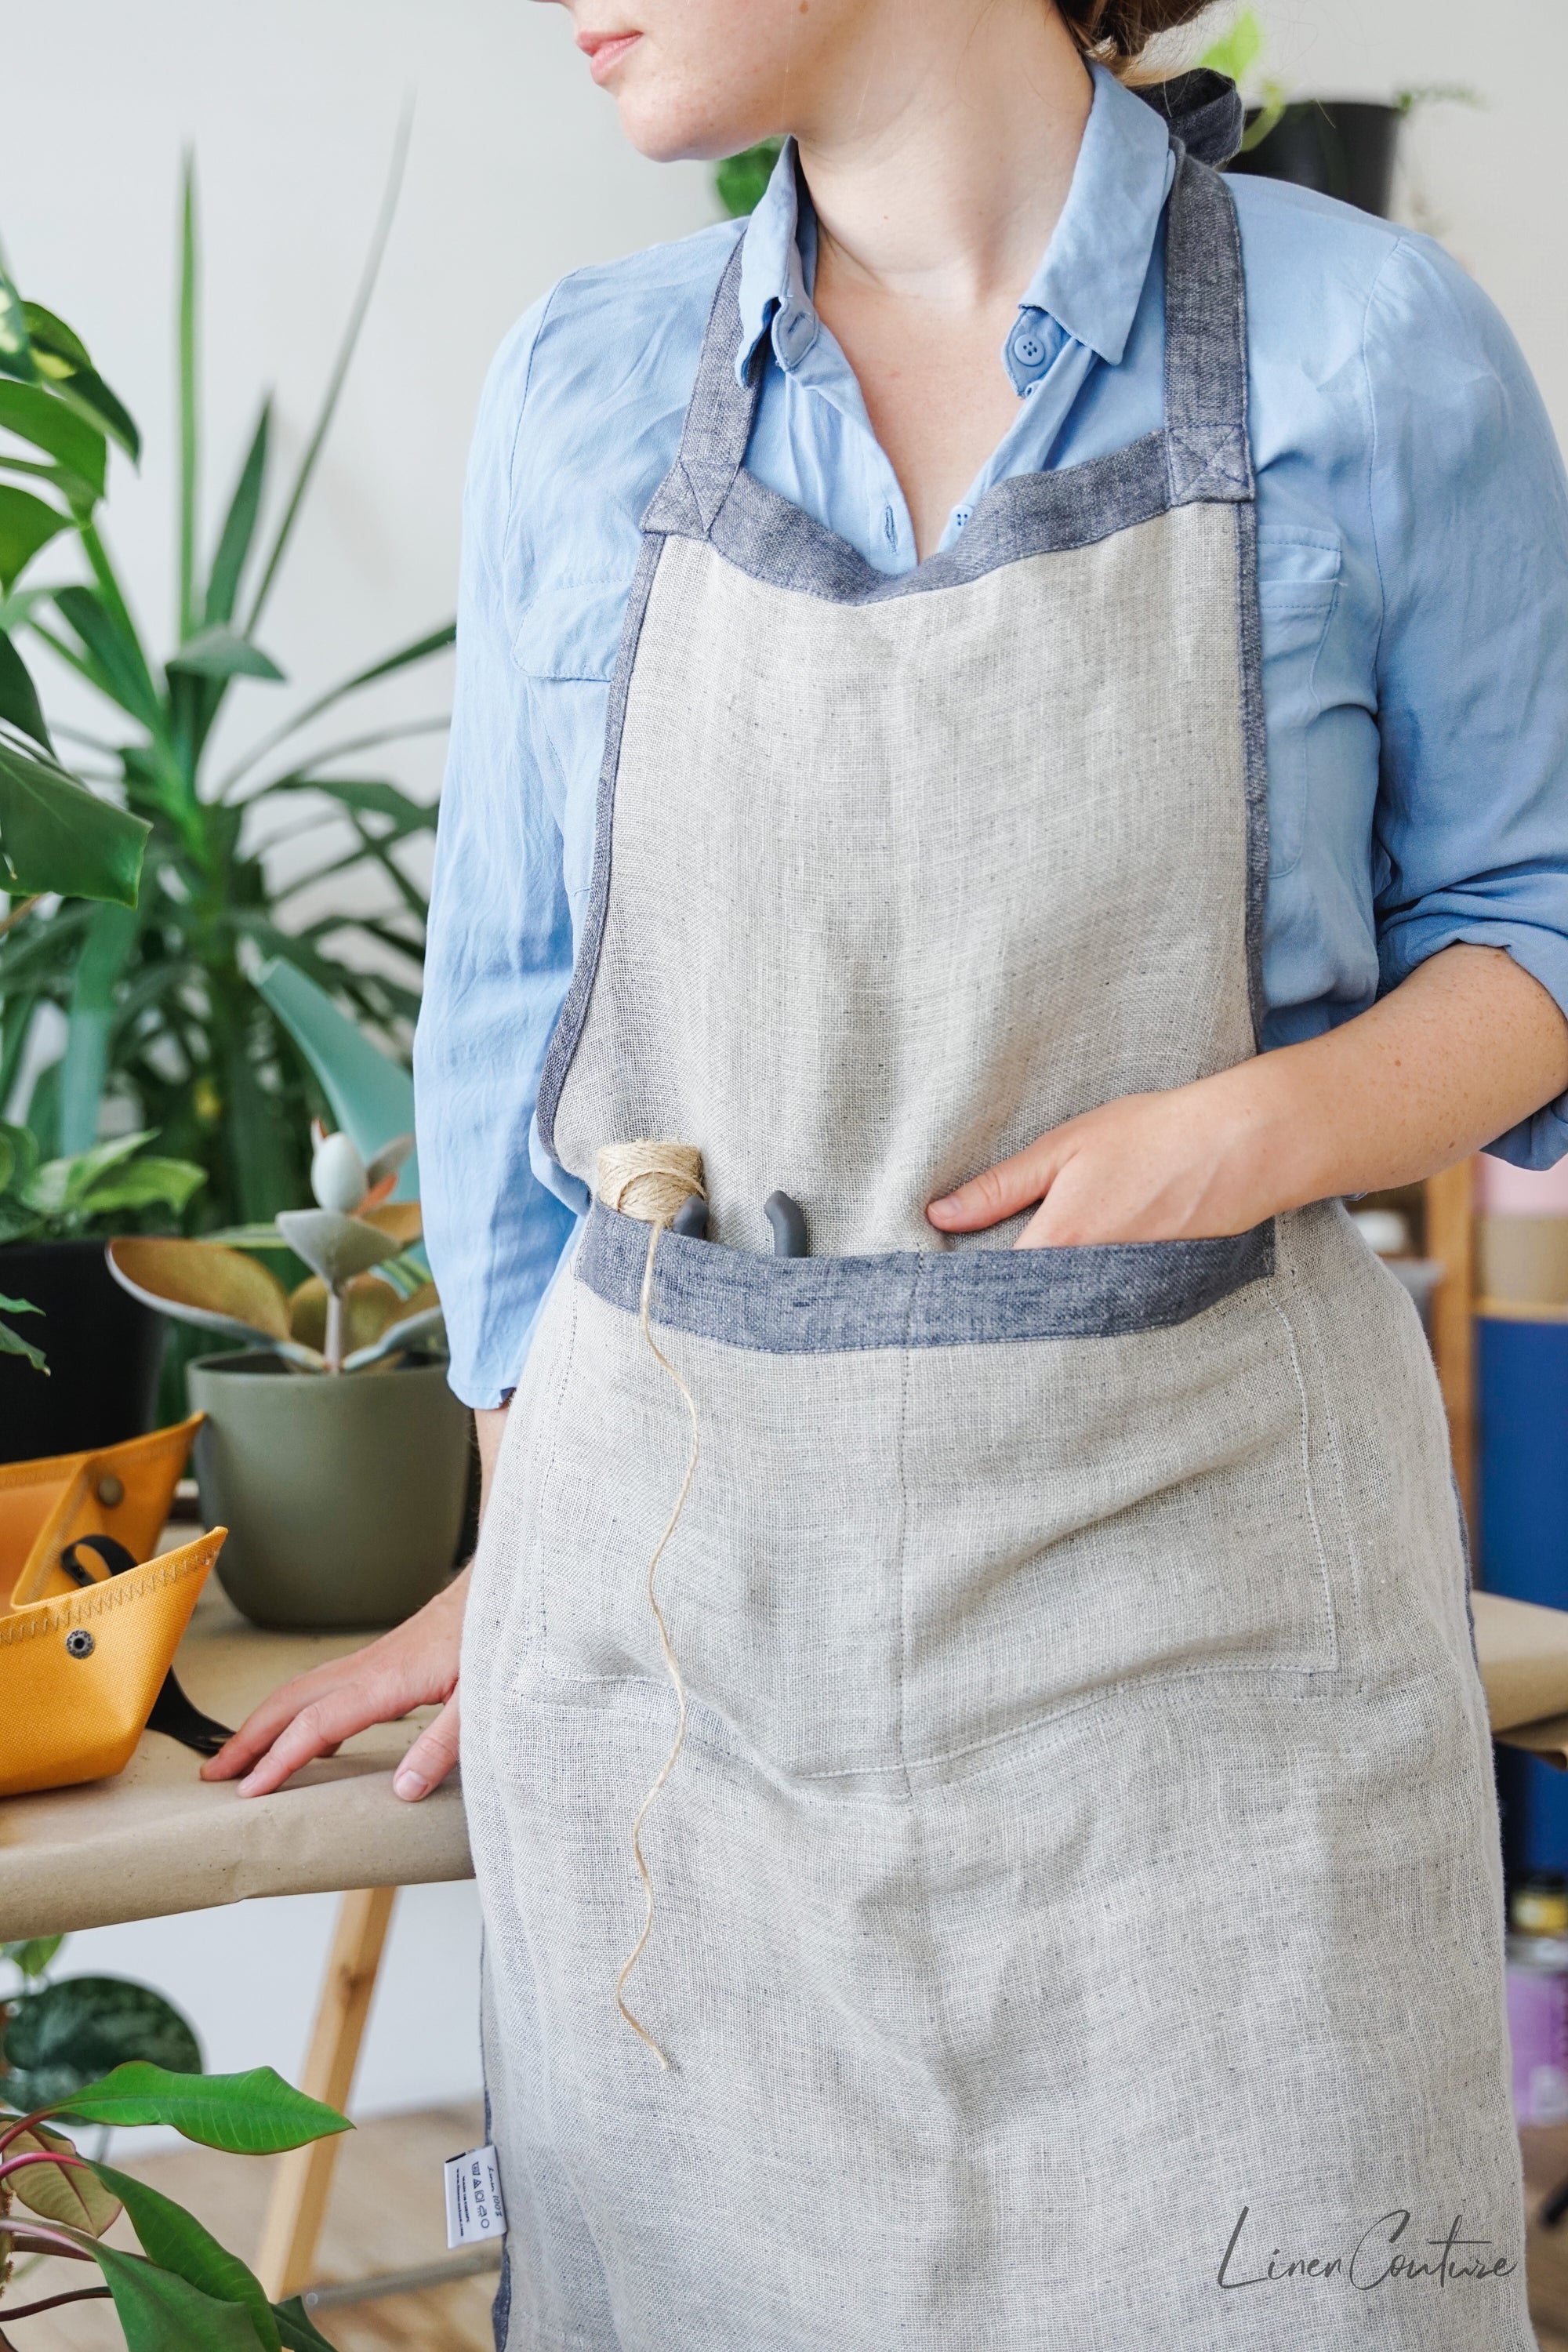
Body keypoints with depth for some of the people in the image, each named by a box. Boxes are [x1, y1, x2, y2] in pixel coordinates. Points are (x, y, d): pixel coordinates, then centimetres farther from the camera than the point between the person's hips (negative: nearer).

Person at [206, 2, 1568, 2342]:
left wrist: (1268, 1126, -15)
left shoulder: (1373, 350, -4)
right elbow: (514, 1006, 11)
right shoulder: (586, 391, 4)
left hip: (1196, 1600, -2)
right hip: (677, 1599, 2)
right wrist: (535, 1538, 13)